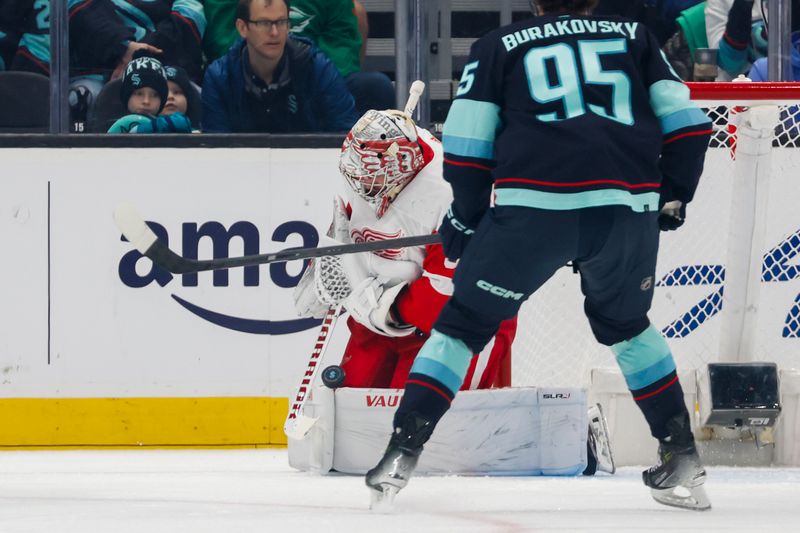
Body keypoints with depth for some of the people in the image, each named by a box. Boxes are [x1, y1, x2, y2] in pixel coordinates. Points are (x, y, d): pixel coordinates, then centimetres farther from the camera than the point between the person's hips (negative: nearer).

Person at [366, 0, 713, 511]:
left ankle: (403, 451, 0)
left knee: (464, 324, 12)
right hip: (628, 210, 2)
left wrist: (467, 217, 24)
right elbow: (686, 124, 16)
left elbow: (466, 139, 12)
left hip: (533, 207, -2)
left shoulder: (499, 46, 19)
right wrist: (673, 196, 30)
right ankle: (682, 456, 23)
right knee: (625, 325, 28)